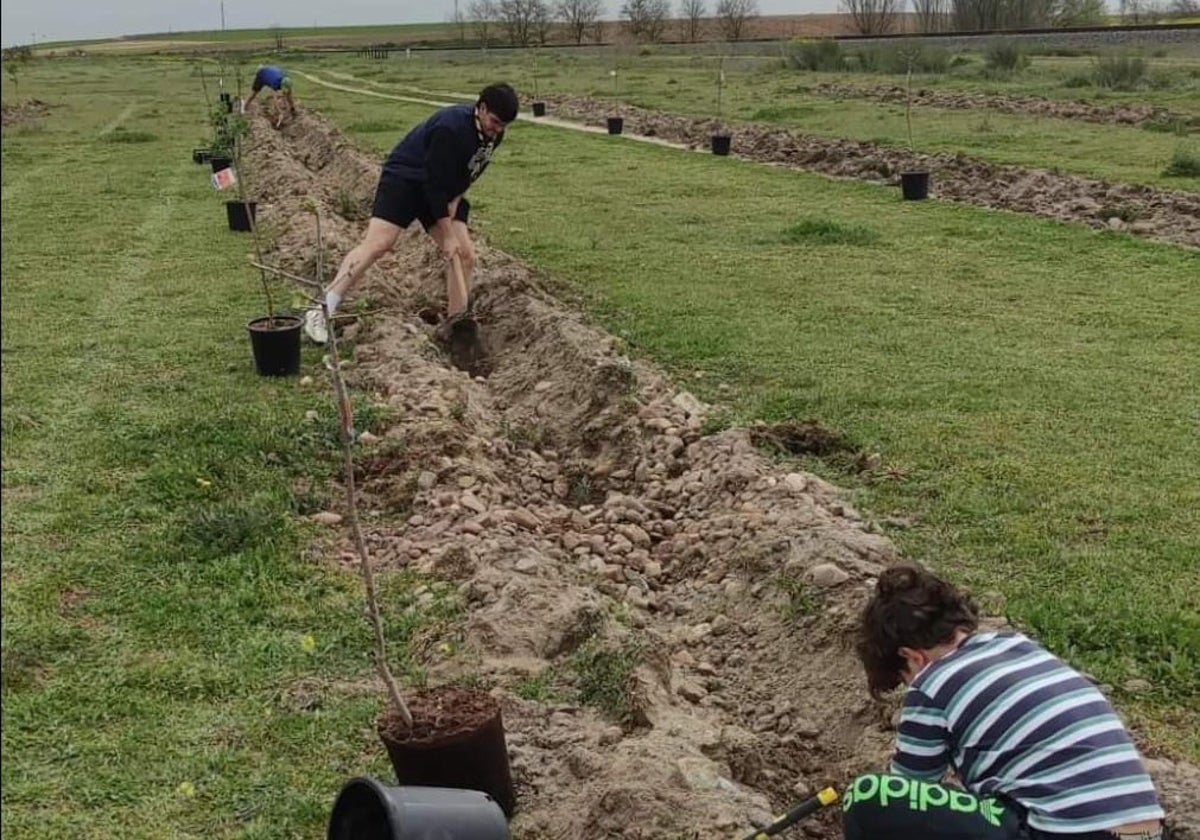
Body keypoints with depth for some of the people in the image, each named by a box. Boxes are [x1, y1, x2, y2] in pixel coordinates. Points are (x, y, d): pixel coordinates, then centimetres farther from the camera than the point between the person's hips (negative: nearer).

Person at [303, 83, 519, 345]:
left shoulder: (493, 134, -5)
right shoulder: (449, 127, -29)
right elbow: (436, 183, -27)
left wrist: (454, 201, -8)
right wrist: (447, 235, -24)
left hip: (442, 191, 8)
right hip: (404, 179, -8)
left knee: (466, 254, -1)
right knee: (377, 243, -21)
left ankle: (455, 323, 10)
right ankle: (322, 311, -22)